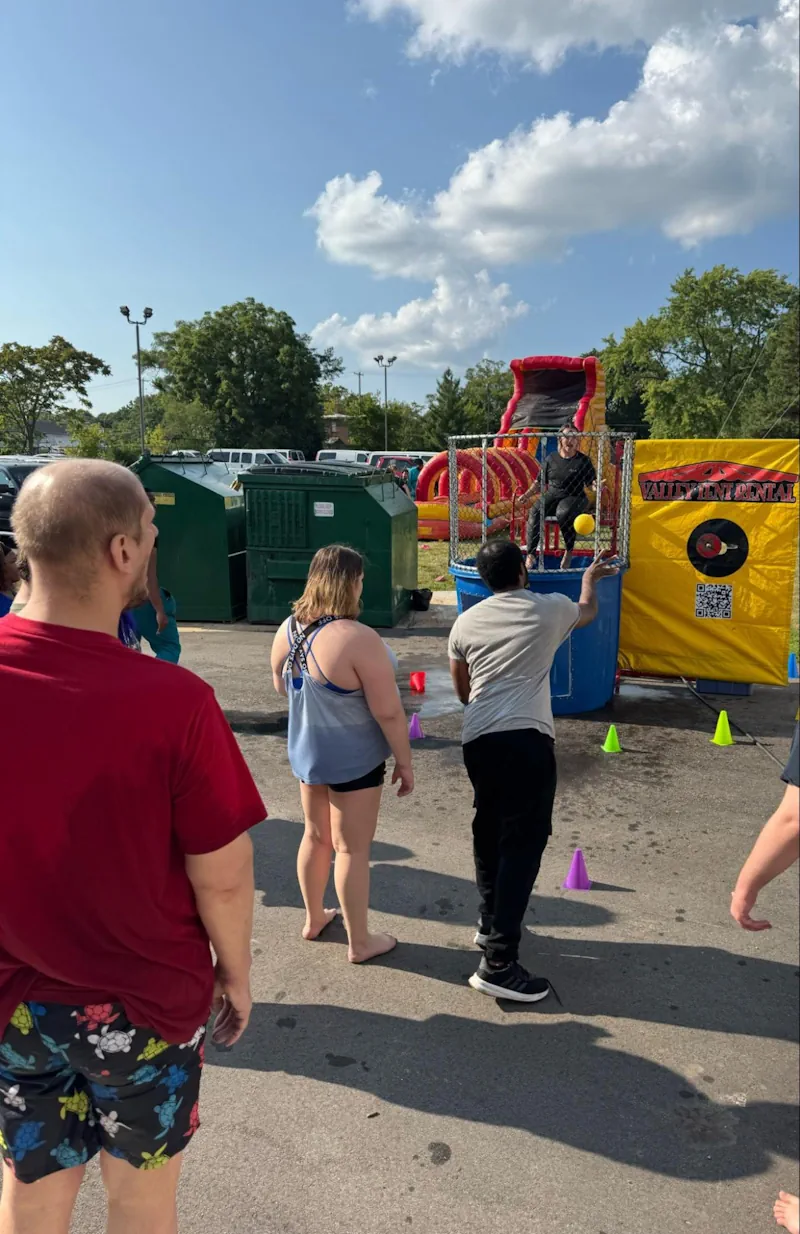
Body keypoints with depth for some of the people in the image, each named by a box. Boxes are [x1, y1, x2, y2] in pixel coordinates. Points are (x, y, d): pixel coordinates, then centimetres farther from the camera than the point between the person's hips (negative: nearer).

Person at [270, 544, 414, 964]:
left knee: (317, 835, 23)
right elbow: (388, 712, -23)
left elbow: (281, 686, 11)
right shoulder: (359, 640, -28)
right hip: (353, 759, -7)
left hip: (305, 751, 7)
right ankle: (359, 942, 23)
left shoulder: (288, 629, -5)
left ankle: (314, 918, 40)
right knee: (352, 849, 7)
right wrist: (405, 762, -10)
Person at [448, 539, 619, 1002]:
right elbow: (588, 611, 29)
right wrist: (591, 578, 50)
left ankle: (491, 922, 38)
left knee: (489, 831, 22)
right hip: (527, 740, -5)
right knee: (523, 842, -3)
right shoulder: (550, 609, 5)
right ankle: (499, 963, -4)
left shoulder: (466, 622, 12)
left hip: (478, 740, 5)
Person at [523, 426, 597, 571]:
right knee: (534, 513, -29)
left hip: (574, 498, -3)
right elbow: (540, 483, 17)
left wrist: (595, 486, -18)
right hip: (551, 496, 3)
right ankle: (531, 555, -30)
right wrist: (528, 494, 4)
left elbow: (590, 484, 5)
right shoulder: (551, 459, 12)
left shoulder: (583, 461, 5)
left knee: (563, 513, -39)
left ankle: (568, 552, -22)